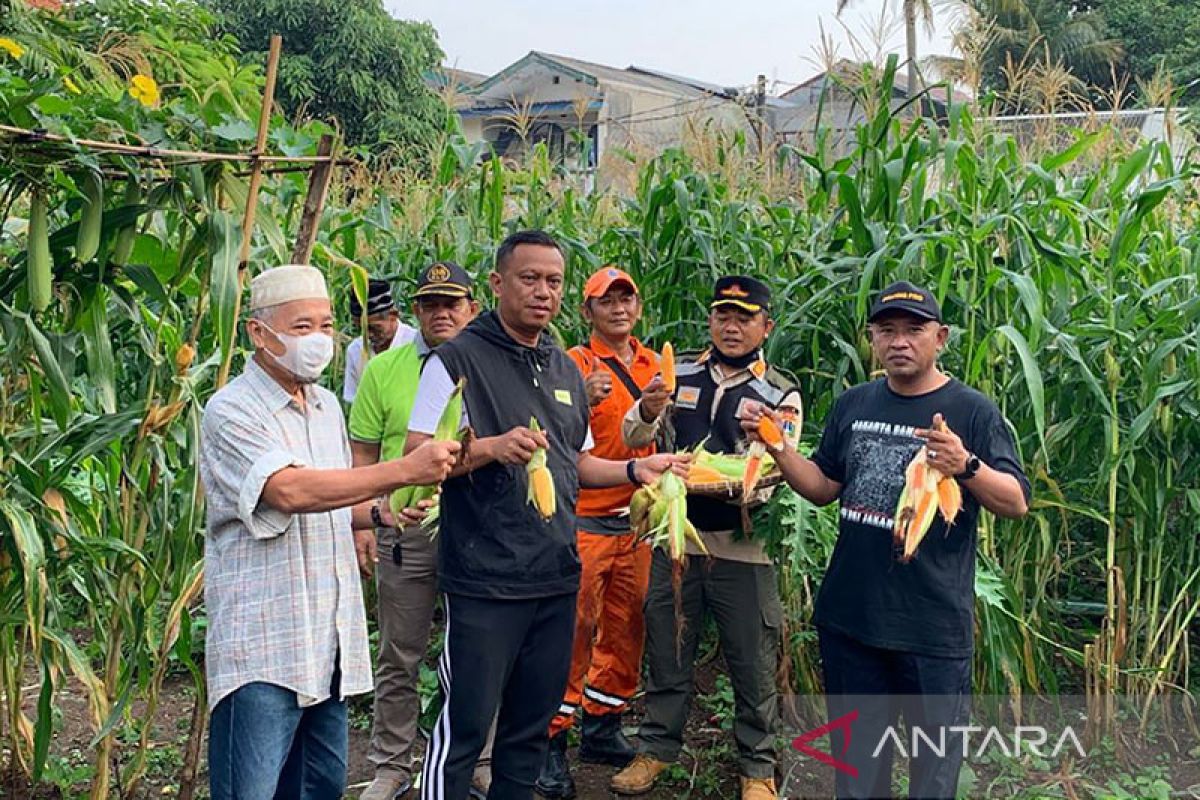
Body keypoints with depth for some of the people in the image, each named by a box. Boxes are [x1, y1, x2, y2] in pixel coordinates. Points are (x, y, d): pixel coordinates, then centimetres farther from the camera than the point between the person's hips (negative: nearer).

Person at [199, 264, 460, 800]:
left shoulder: (327, 406, 13)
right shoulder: (232, 412, -13)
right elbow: (290, 492, -29)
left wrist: (379, 511, 2)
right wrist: (404, 470, -35)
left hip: (328, 640, 8)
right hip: (262, 645, -8)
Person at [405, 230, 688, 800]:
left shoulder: (567, 371, 15)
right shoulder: (458, 359, -7)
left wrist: (635, 469, 8)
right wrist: (492, 447, -27)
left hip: (556, 579, 7)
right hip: (484, 580, -6)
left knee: (532, 726, 16)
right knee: (463, 727, 1)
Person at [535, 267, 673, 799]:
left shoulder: (651, 363, 12)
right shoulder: (574, 364, -5)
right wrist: (584, 400, -32)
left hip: (636, 518, 6)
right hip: (585, 519, -6)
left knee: (626, 629, 11)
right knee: (576, 628, -4)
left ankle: (602, 729, 26)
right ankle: (552, 742, 7)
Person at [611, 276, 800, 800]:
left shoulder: (781, 393, -2)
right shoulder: (679, 375, 5)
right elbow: (634, 438, 1)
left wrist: (765, 441, -30)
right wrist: (648, 410, -21)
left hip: (743, 546, -2)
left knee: (753, 664, 7)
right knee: (667, 653, 14)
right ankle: (657, 747, 32)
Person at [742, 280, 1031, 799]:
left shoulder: (972, 411, -6)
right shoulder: (853, 405, 8)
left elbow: (1017, 503, -9)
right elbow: (823, 488, 13)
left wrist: (967, 466, -27)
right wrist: (776, 445, -2)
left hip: (934, 625, -4)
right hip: (849, 615, 5)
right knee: (856, 754, 19)